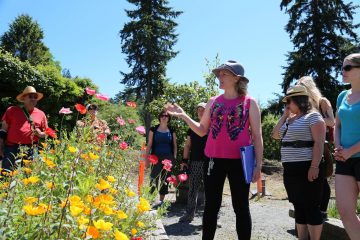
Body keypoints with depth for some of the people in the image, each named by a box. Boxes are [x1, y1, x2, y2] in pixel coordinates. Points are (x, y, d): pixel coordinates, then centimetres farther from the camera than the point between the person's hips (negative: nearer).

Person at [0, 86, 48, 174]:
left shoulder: (41, 114, 11)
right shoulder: (12, 110, 6)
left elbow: (46, 133, 17)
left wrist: (40, 134, -5)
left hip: (31, 150, 2)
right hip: (11, 148, -1)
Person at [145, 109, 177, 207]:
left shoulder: (172, 131, 9)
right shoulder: (153, 129, 4)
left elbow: (174, 145, 11)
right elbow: (149, 144, 4)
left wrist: (174, 158, 2)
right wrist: (147, 158, -2)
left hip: (168, 157, 2)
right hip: (156, 157, -2)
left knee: (165, 179, 6)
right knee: (154, 178, -7)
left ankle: (161, 199, 15)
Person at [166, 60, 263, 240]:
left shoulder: (249, 103, 1)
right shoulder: (213, 102, 9)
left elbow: (257, 136, 1)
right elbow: (202, 130, 12)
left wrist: (258, 164, -5)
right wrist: (183, 116, 1)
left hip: (239, 161, -3)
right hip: (214, 160, 3)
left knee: (241, 207, 8)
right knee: (211, 206, 10)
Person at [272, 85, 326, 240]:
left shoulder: (312, 116, -8)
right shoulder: (289, 119, 16)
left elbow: (319, 143, -15)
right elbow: (275, 135, 14)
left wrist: (314, 167, -22)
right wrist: (285, 115, 10)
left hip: (306, 168, -8)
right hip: (290, 169, 8)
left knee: (311, 208, -3)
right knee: (299, 208, 13)